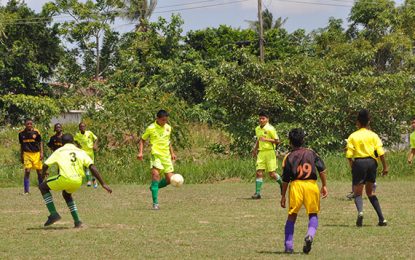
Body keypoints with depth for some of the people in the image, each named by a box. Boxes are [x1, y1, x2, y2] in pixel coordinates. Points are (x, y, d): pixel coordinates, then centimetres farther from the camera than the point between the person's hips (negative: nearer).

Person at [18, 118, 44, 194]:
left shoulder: (36, 132, -5)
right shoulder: (21, 133, 2)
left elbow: (40, 142, 2)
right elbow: (21, 145, 13)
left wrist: (41, 153, -7)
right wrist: (21, 156, 15)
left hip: (36, 153, -1)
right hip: (27, 154, 1)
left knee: (39, 171, 3)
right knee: (27, 171, -10)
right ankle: (26, 191, -4)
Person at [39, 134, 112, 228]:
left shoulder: (59, 151, 13)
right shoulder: (81, 152, 18)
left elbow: (45, 165, 8)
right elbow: (93, 168, 8)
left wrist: (43, 173, 33)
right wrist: (103, 184, 7)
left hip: (65, 179, -4)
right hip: (78, 181, 4)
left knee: (43, 187, 19)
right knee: (66, 194, 36)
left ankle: (53, 214, 8)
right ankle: (77, 221, 27)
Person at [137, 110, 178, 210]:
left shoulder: (168, 128, 10)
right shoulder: (151, 128, -5)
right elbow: (142, 140, 5)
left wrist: (172, 153, 21)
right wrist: (140, 152, -8)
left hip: (166, 156, 6)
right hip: (156, 155, -6)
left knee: (169, 179, 1)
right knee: (155, 174, -23)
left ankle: (154, 187, 31)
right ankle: (155, 203, -22)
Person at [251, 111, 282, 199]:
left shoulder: (270, 129, -9)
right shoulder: (257, 129, 11)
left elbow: (277, 141, -10)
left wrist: (266, 139, -19)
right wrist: (255, 149, 17)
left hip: (270, 152, -5)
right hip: (261, 152, 5)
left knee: (272, 174, -2)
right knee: (259, 173, -5)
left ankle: (282, 183, 27)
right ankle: (257, 193, -5)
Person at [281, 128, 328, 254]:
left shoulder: (289, 157, 7)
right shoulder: (311, 153, 11)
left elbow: (285, 179, 5)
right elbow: (322, 169, 1)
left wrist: (283, 195, 11)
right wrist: (324, 185, 8)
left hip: (296, 184, -1)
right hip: (312, 184, 1)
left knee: (292, 215, 8)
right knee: (313, 214, 12)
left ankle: (288, 246, 5)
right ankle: (310, 234, -18)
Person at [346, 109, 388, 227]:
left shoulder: (353, 136, 1)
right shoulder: (373, 135, 4)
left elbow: (349, 155, -5)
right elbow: (381, 152, -3)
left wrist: (352, 166, 8)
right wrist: (385, 167, 3)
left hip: (359, 163, -3)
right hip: (371, 162, 3)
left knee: (357, 193, 1)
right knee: (370, 192, 19)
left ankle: (360, 211, -32)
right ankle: (381, 218, 11)